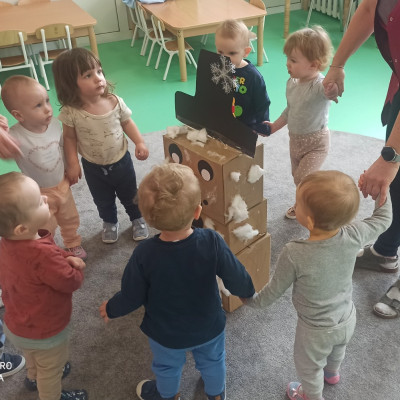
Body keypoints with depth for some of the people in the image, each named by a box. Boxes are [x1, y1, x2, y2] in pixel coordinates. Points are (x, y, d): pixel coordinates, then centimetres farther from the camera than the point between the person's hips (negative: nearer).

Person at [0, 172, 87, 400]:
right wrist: (76, 267, -8)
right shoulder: (42, 255, -42)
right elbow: (72, 282, -27)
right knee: (51, 369, 24)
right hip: (44, 332, -7)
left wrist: (66, 257, -19)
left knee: (33, 358, 38)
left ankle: (34, 377, 66)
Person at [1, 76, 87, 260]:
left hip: (62, 185, 5)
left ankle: (73, 244, 56)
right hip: (39, 194, -4)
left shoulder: (54, 123, -16)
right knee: (46, 229, 17)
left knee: (70, 219, 27)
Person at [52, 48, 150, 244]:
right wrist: (72, 164, -13)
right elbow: (69, 138, -10)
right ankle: (110, 223, 51)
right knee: (103, 201, 22)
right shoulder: (71, 112, -24)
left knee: (130, 195, 22)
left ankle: (137, 219, 49)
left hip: (121, 161, 1)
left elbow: (127, 123, -3)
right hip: (93, 168, 0)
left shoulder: (115, 102, -19)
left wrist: (139, 143, -13)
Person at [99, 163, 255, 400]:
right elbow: (237, 279, -19)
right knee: (212, 362, 32)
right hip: (209, 327, 1)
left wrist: (111, 309, 4)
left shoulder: (144, 255, -33)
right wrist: (249, 291, 5)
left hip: (166, 334, -1)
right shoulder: (212, 243, -32)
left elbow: (132, 298, -18)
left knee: (168, 367, 31)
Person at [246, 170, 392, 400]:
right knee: (337, 351, 38)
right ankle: (332, 373, 69)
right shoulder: (353, 236, -27)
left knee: (309, 368, 28)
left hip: (317, 330, -5)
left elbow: (276, 289, -19)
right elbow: (383, 220, -6)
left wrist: (254, 301, -1)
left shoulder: (294, 254, -37)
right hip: (348, 319, 5)